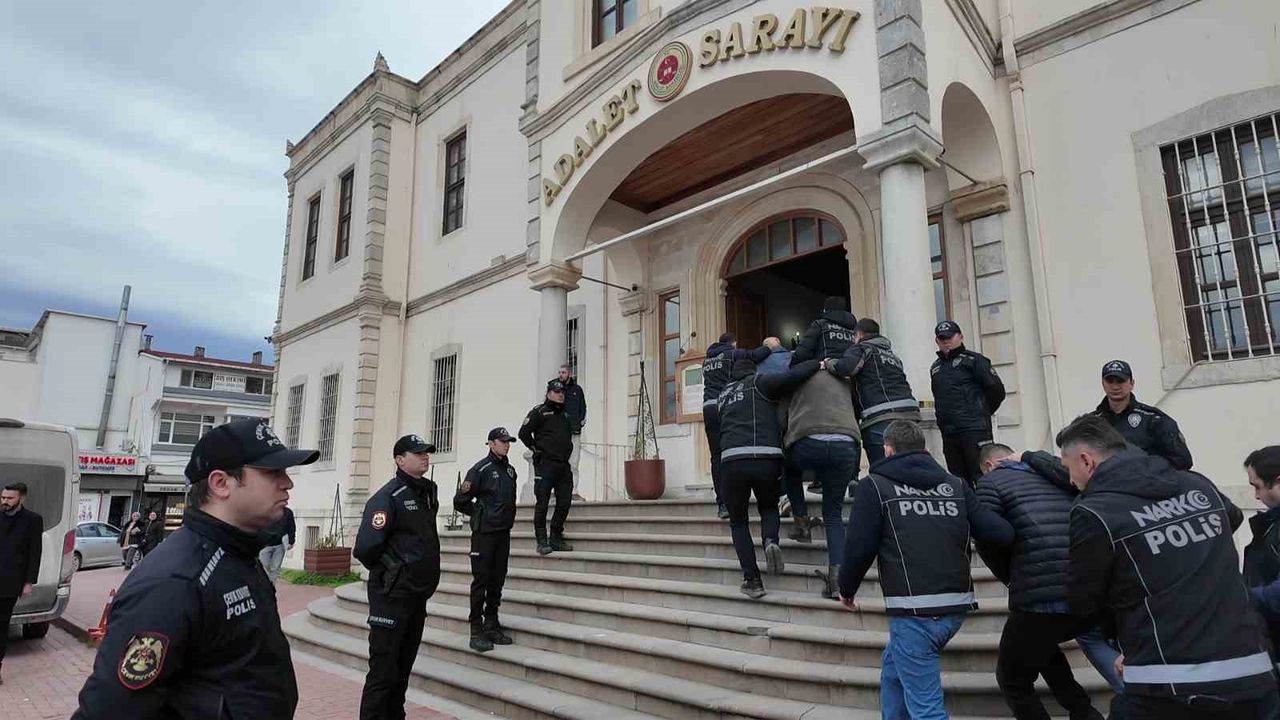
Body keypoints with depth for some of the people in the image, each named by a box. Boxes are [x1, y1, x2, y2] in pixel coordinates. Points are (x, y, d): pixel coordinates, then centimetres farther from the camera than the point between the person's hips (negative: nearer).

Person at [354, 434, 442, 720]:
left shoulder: (427, 491, 9)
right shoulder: (387, 497, -16)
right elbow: (365, 548, -24)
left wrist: (426, 573, 11)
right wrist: (388, 572, -9)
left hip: (418, 594, 8)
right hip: (392, 595, -8)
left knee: (403, 667, 18)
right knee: (383, 670, -2)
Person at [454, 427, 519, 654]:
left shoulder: (510, 470, 12)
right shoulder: (481, 469, -9)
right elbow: (460, 501, -8)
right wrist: (481, 515, 1)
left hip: (504, 533, 7)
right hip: (484, 533, -7)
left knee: (497, 580, 11)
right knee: (481, 580, -2)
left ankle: (491, 626, 20)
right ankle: (476, 631, 4)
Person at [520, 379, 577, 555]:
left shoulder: (565, 415, 20)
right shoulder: (539, 411, -1)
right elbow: (524, 433, -7)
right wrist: (536, 449, -4)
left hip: (563, 465, 7)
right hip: (545, 464, -7)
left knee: (564, 503, 6)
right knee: (542, 503, -4)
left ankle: (556, 538, 17)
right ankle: (542, 541, 1)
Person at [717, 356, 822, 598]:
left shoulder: (723, 395, 26)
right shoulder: (759, 383, 13)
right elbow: (793, 376, -3)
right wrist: (819, 363, 12)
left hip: (732, 459, 2)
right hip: (767, 458, -1)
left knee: (738, 521, 18)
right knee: (768, 507, 26)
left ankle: (752, 579, 7)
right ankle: (771, 540, -4)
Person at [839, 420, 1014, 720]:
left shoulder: (874, 486, -2)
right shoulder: (955, 486, 11)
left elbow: (859, 548, -7)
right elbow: (1001, 533, 1)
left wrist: (847, 589, 10)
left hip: (915, 611, -6)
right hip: (956, 607, 6)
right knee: (893, 666, 27)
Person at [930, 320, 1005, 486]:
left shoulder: (974, 360, -1)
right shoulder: (935, 367, 18)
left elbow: (997, 390, -4)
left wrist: (982, 413, 5)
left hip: (975, 430, -6)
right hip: (948, 434, 6)